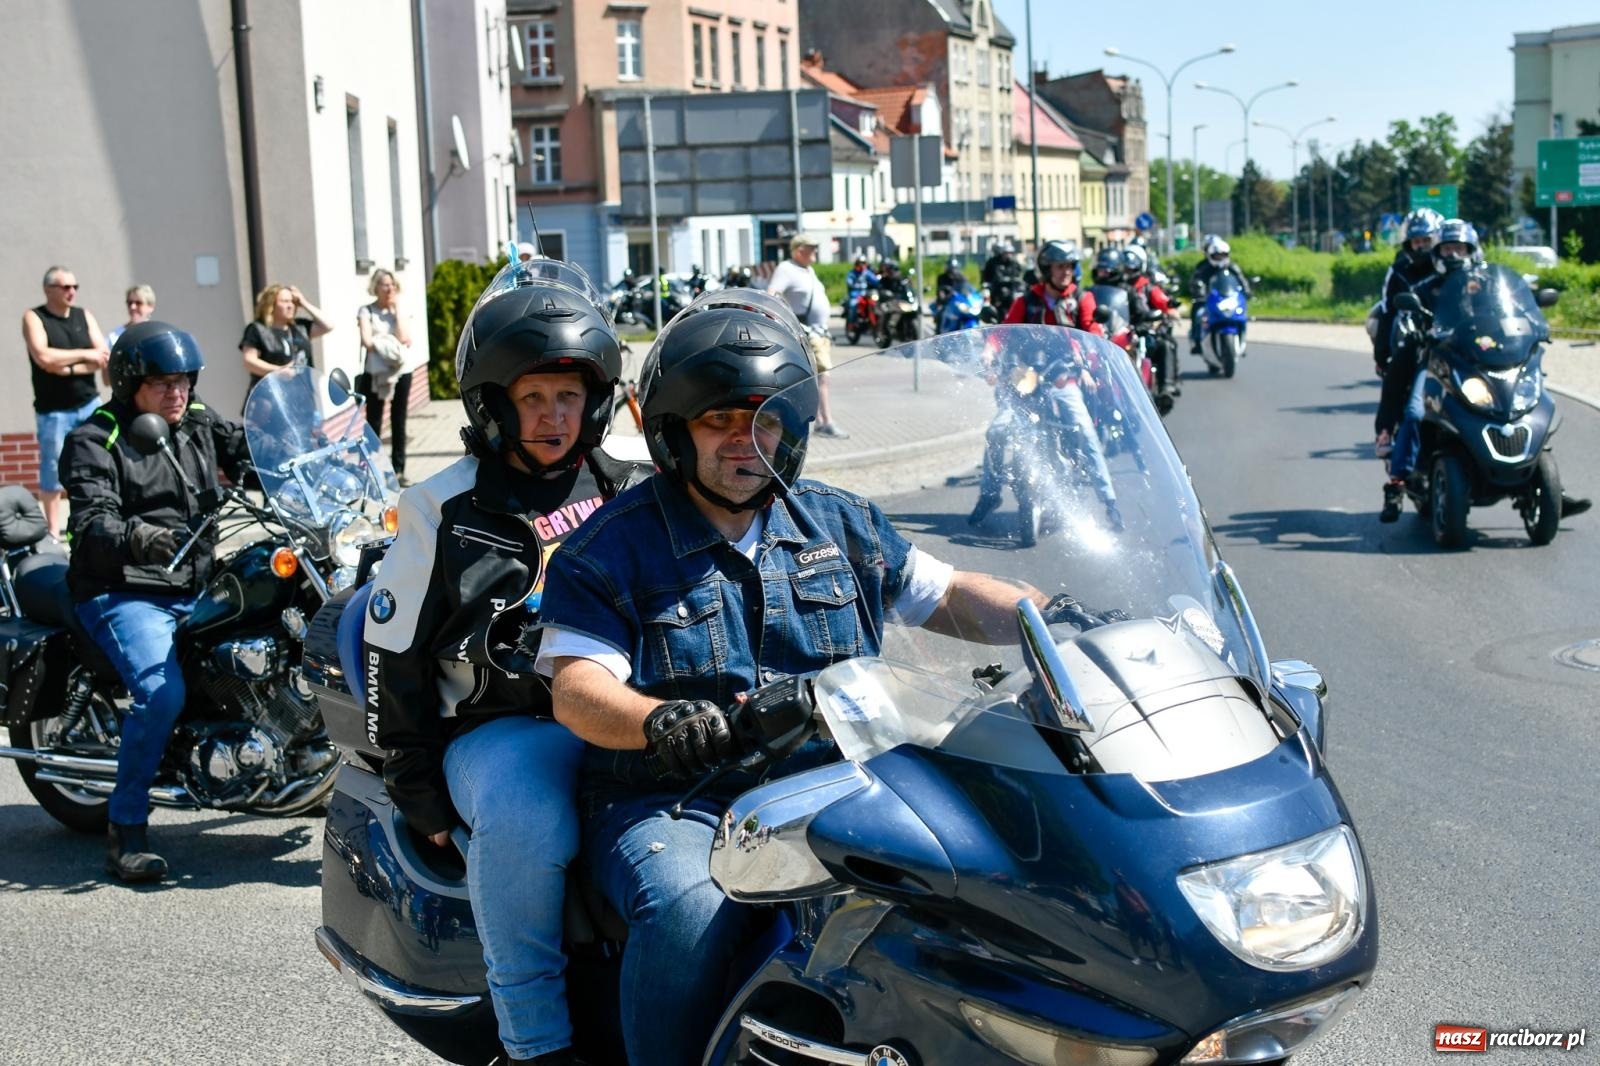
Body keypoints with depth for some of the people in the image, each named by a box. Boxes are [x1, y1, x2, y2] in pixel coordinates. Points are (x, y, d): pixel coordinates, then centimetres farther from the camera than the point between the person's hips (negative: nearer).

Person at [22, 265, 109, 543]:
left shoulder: (84, 316, 8)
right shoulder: (34, 318, -3)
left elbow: (104, 357, -2)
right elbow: (44, 357, -19)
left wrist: (68, 367, -14)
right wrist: (84, 355, -12)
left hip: (90, 404, 4)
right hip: (53, 411, -4)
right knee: (53, 469, 1)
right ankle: (53, 530, 10)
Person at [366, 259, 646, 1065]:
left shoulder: (623, 493, 13)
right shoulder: (443, 511, 2)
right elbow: (395, 654, 3)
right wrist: (419, 791, -1)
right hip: (500, 729, -3)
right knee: (526, 821, -36)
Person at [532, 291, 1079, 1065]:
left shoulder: (842, 526, 14)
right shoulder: (612, 548, 0)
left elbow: (948, 597, 14)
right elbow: (576, 687, -10)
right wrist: (658, 721, -33)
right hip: (668, 803, -3)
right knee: (694, 912, -35)